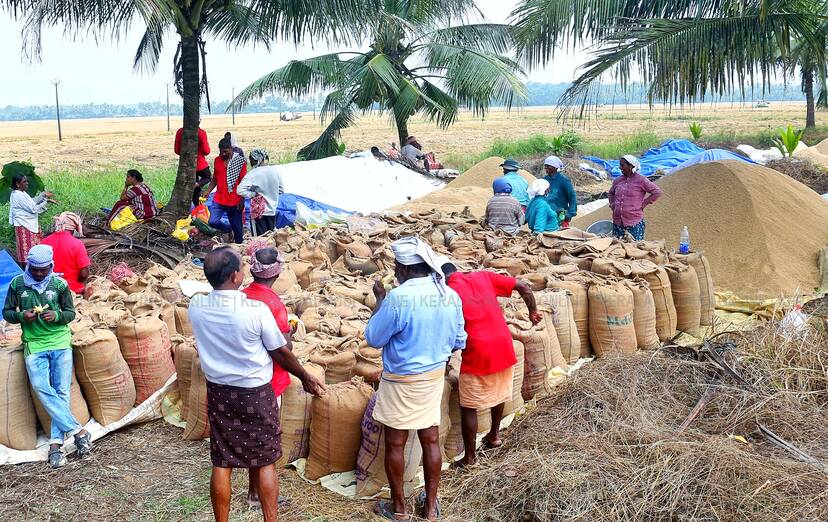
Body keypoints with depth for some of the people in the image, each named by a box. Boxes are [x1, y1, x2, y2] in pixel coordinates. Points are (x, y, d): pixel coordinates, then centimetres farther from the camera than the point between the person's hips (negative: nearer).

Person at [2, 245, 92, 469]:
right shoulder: (17, 284, 4)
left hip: (60, 342, 0)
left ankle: (56, 444, -6)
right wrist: (21, 316, -12)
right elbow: (7, 313, 10)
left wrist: (57, 316, -14)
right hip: (33, 344, 0)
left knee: (62, 391, -8)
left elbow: (70, 313, 8)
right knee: (41, 388, -18)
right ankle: (78, 431, -14)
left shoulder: (59, 284, 2)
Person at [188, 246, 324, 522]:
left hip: (217, 391, 4)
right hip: (255, 393, -3)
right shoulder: (257, 310, -22)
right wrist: (306, 377, 7)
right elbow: (281, 352, -9)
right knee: (264, 462, 10)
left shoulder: (195, 306, -10)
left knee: (221, 463, 12)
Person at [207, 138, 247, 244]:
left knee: (237, 228, 3)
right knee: (213, 222, -11)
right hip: (219, 199, 4)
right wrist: (208, 191, 4)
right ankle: (228, 230, 18)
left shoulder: (240, 161, -5)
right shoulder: (217, 160, 9)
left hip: (235, 201, -4)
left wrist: (242, 200, -11)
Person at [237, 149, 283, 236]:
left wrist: (253, 194, -13)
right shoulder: (275, 170, -3)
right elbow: (281, 190, 9)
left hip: (260, 211, -5)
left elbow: (240, 190, -27)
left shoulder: (253, 173, -17)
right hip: (272, 210, 5)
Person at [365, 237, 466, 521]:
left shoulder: (398, 297, -23)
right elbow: (459, 341, 6)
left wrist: (380, 299, -2)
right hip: (435, 377, 6)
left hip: (401, 381, -5)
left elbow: (373, 338, -11)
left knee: (395, 444, 10)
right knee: (431, 441, 14)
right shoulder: (450, 295, -5)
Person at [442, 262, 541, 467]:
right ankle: (494, 435, 44)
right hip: (504, 349, 5)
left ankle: (470, 457, 15)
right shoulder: (484, 276, 8)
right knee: (499, 393, 28)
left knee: (468, 407, 8)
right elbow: (523, 287, 6)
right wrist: (533, 312, 18)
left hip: (477, 354, -5)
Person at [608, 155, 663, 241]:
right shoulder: (618, 180, 10)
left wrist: (644, 204, -5)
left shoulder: (641, 180, -6)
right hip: (617, 223, 5)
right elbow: (611, 193, 29)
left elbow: (657, 192, -4)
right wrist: (612, 204, 12)